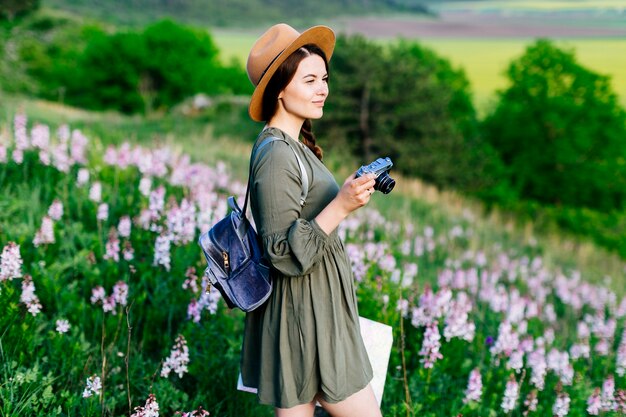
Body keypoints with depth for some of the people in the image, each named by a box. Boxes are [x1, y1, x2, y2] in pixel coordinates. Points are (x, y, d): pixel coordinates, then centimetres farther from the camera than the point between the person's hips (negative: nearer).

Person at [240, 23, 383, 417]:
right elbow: (287, 255, -23)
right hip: (304, 315, -10)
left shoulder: (292, 146, 11)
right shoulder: (276, 155, -21)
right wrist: (340, 206, -31)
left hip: (315, 308, 10)